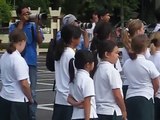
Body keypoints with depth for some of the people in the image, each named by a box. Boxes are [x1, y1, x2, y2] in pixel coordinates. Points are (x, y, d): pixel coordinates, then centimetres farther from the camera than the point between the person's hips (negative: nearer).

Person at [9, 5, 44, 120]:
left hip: (31, 61, 0)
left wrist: (37, 25, -14)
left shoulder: (33, 26, 4)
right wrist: (22, 21, -11)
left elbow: (40, 41, -5)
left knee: (31, 91, 0)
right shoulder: (14, 26, 5)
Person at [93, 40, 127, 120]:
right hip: (112, 112, -8)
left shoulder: (97, 69, 9)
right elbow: (117, 95, -16)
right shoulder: (112, 71, -14)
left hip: (99, 111, 8)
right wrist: (124, 111, -3)